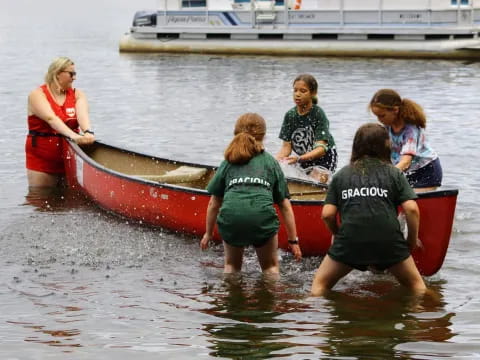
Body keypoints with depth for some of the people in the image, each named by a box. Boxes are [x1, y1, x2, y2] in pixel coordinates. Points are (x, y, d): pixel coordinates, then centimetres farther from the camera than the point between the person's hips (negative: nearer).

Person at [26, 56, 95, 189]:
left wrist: (87, 132, -38)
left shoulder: (77, 95, 6)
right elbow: (51, 118, -25)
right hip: (41, 160, -3)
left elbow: (82, 114, -15)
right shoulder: (37, 95, -7)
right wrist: (73, 135, -41)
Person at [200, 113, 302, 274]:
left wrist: (208, 233, 37)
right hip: (262, 217, -1)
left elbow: (214, 203, 24)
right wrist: (293, 240, 22)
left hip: (230, 218, 1)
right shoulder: (270, 161, 22)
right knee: (270, 266, 21)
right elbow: (285, 206, 18)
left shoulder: (228, 162, 24)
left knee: (232, 265, 26)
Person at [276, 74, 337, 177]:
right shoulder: (290, 115, -3)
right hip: (304, 161, 5)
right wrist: (276, 160, -27)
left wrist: (299, 159, -42)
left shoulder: (318, 114, -18)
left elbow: (321, 149, -26)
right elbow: (286, 146, -5)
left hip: (324, 160, -5)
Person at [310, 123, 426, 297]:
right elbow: (411, 209, 0)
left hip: (350, 240, 1)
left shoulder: (341, 175, 15)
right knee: (415, 284, 20)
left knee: (320, 284, 19)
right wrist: (413, 240, 14)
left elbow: (327, 214, 7)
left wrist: (337, 234, 25)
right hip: (389, 241, 0)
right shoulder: (394, 173, 12)